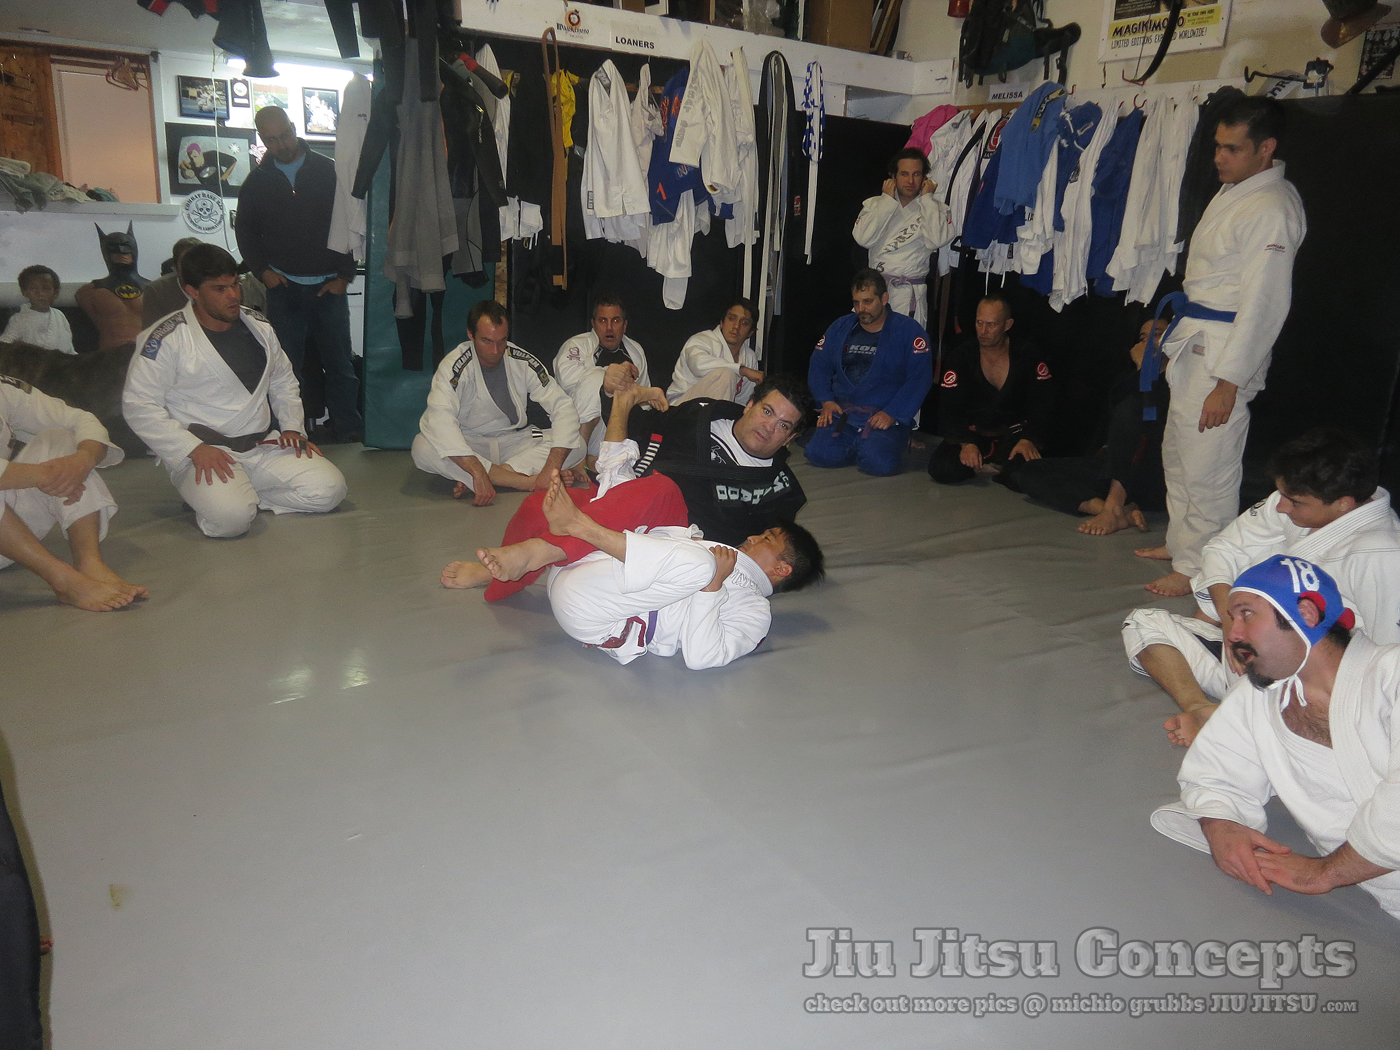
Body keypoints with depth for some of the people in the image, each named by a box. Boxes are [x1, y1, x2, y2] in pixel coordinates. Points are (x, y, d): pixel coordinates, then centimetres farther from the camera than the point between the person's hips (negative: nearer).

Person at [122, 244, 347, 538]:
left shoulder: (258, 327, 11)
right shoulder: (166, 340, -7)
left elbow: (283, 381, 25)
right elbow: (139, 405, -8)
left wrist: (291, 426, 9)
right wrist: (194, 449, -18)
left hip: (264, 446, 6)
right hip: (202, 453, -5)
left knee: (328, 489, -14)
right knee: (231, 516, -33)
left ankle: (244, 493, 1)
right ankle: (208, 492, 2)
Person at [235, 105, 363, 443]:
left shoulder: (330, 171, 5)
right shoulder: (257, 181, 11)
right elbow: (245, 231, 18)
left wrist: (344, 275, -3)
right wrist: (262, 270, 3)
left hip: (329, 287, -1)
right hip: (283, 288, 2)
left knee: (339, 364, 1)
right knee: (287, 367, 0)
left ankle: (349, 432, 9)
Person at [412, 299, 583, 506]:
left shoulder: (523, 362, -9)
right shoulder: (455, 366, -18)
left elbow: (562, 406, -13)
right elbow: (440, 419, -33)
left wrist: (551, 468, -29)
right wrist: (478, 473, -46)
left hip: (514, 441, 3)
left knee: (576, 445, -20)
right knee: (423, 448, -35)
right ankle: (527, 482, -32)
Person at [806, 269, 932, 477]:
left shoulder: (909, 331, 0)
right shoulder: (841, 327, 14)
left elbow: (920, 378, -9)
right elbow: (819, 365, 14)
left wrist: (892, 414, -19)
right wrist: (826, 401, -3)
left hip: (887, 418, -3)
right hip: (843, 415, 3)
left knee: (877, 462, -30)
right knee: (818, 453, -23)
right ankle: (856, 445, 9)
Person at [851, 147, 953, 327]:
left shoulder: (936, 208, 9)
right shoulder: (875, 204, 12)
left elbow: (937, 240, -13)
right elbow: (863, 239, -7)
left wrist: (927, 198, -2)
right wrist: (888, 200, -2)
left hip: (910, 293, -1)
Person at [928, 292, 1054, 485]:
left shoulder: (1027, 354, -1)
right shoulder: (961, 357, -3)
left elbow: (1042, 404, -2)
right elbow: (947, 409, -8)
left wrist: (1028, 439, -21)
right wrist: (966, 443, -26)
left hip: (1015, 435, -1)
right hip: (972, 435, 1)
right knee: (940, 468, -28)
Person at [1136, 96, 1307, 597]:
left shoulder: (1273, 209, -19)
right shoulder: (1232, 190, 12)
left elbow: (1265, 304, -22)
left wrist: (1228, 382, -22)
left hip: (1225, 349, -10)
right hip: (1193, 341, 10)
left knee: (1207, 465, -5)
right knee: (1178, 451, 19)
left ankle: (1200, 567, 7)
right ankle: (1181, 542, 34)